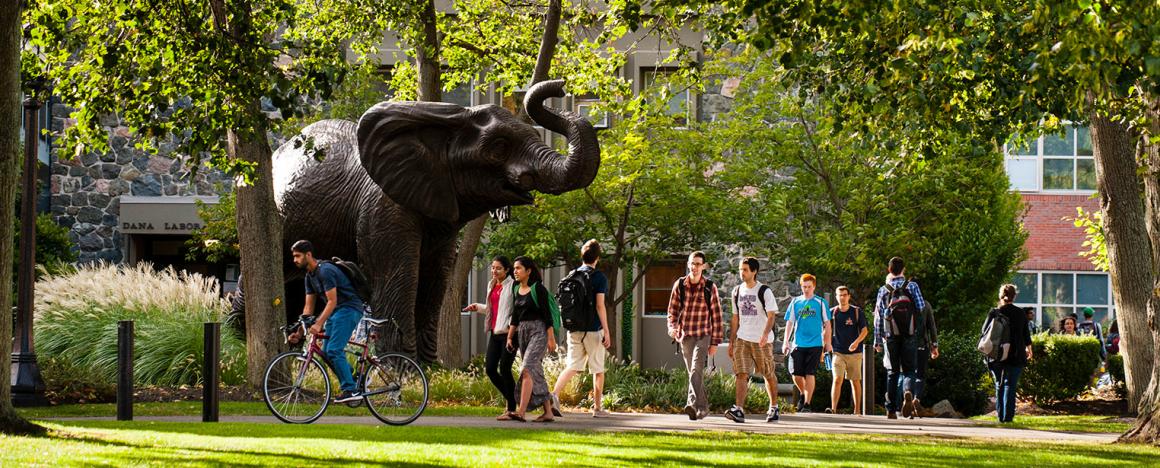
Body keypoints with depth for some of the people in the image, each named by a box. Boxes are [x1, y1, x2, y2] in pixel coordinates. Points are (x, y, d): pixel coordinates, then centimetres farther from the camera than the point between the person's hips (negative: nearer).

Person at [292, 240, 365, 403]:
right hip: (336, 312, 10)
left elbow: (332, 301, -24)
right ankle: (353, 382, 13)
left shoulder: (325, 271, -19)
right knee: (326, 352, 5)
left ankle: (351, 390, -16)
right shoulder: (310, 276, 11)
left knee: (334, 350, -18)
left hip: (349, 309, -10)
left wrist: (318, 324, -29)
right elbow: (309, 307, 14)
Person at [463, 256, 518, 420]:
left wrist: (512, 324, -24)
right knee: (490, 369, 4)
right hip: (495, 332, 8)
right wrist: (477, 307, 14)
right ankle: (511, 400, 20)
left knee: (504, 369, -10)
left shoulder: (513, 286, -8)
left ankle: (512, 409, -1)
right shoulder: (491, 285, 16)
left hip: (508, 332, -8)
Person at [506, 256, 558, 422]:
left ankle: (521, 412, -29)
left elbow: (547, 314, -12)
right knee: (536, 374, 9)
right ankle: (548, 413, 16)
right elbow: (515, 316, 18)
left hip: (539, 331, -8)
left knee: (527, 370, -20)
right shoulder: (516, 290, 11)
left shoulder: (538, 289, -10)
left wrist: (551, 338, -14)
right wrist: (509, 337, 12)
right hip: (522, 332, 8)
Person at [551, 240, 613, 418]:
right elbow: (600, 306, -13)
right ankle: (597, 408, 12)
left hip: (574, 329, 4)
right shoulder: (599, 278, -8)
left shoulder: (572, 276, 8)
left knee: (573, 367, 4)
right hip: (593, 330, -4)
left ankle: (555, 394, -19)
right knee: (598, 370, 7)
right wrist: (606, 331, -10)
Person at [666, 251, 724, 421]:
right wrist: (673, 328, -13)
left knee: (696, 370, -21)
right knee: (693, 373, 10)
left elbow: (716, 316, 1)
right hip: (685, 336, 3)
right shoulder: (679, 285, 2)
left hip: (703, 336, -3)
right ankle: (703, 408, 20)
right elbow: (673, 310, 7)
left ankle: (693, 404, -32)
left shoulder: (710, 287, -3)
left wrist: (715, 342, -1)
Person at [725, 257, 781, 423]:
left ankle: (774, 408, 25)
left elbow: (771, 316, -12)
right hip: (742, 339, 3)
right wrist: (731, 342, 13)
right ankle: (739, 410, -21)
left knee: (769, 375, 8)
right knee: (741, 374, -11)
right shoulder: (737, 291, 10)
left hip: (762, 341, -3)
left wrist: (765, 334, -29)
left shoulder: (764, 291, -6)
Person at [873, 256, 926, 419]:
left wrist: (877, 341, 9)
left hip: (890, 336, 1)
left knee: (892, 372, 9)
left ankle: (891, 409, 4)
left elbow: (878, 317, 4)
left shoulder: (883, 290, 3)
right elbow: (921, 308, -3)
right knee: (908, 370, 5)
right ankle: (908, 393, -27)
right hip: (909, 334, -1)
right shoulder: (912, 286, 0)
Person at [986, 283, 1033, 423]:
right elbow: (1026, 333, 12)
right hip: (1016, 356, 0)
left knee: (999, 385, 13)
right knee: (1010, 385, 0)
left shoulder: (994, 313, -5)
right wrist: (1028, 348, 25)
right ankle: (1008, 416, -8)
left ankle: (1000, 415, 12)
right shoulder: (1020, 313, 0)